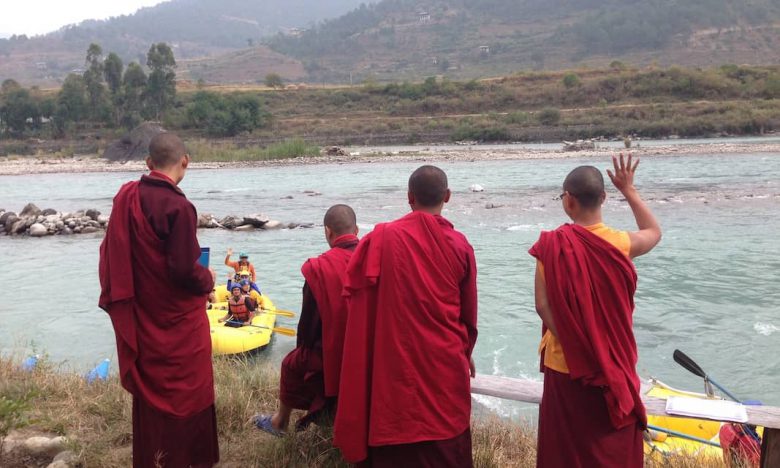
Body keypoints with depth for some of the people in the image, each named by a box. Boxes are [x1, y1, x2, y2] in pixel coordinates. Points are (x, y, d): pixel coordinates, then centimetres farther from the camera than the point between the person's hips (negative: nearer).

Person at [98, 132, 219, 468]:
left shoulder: (126, 196, -1)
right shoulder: (178, 207, -22)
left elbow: (112, 254, 7)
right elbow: (184, 271, -23)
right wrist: (207, 279, -3)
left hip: (139, 315, 7)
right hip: (177, 320, -7)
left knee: (148, 386, 21)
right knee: (185, 389, 9)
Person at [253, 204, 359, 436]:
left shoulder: (319, 268, -17)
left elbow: (309, 319, -8)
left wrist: (303, 347, 11)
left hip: (332, 355, -4)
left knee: (292, 365, 26)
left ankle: (281, 421, 45)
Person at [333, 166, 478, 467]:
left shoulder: (382, 239, -7)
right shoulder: (460, 246, -5)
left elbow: (356, 297, 0)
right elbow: (469, 312, 5)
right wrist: (465, 352, 23)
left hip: (397, 364, 0)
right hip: (446, 364, 1)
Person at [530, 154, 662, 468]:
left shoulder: (552, 245, -14)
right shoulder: (620, 244, -8)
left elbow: (543, 305, -16)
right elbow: (654, 232, 14)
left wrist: (570, 343, -6)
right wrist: (629, 190, 17)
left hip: (567, 363, -1)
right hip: (614, 363, 2)